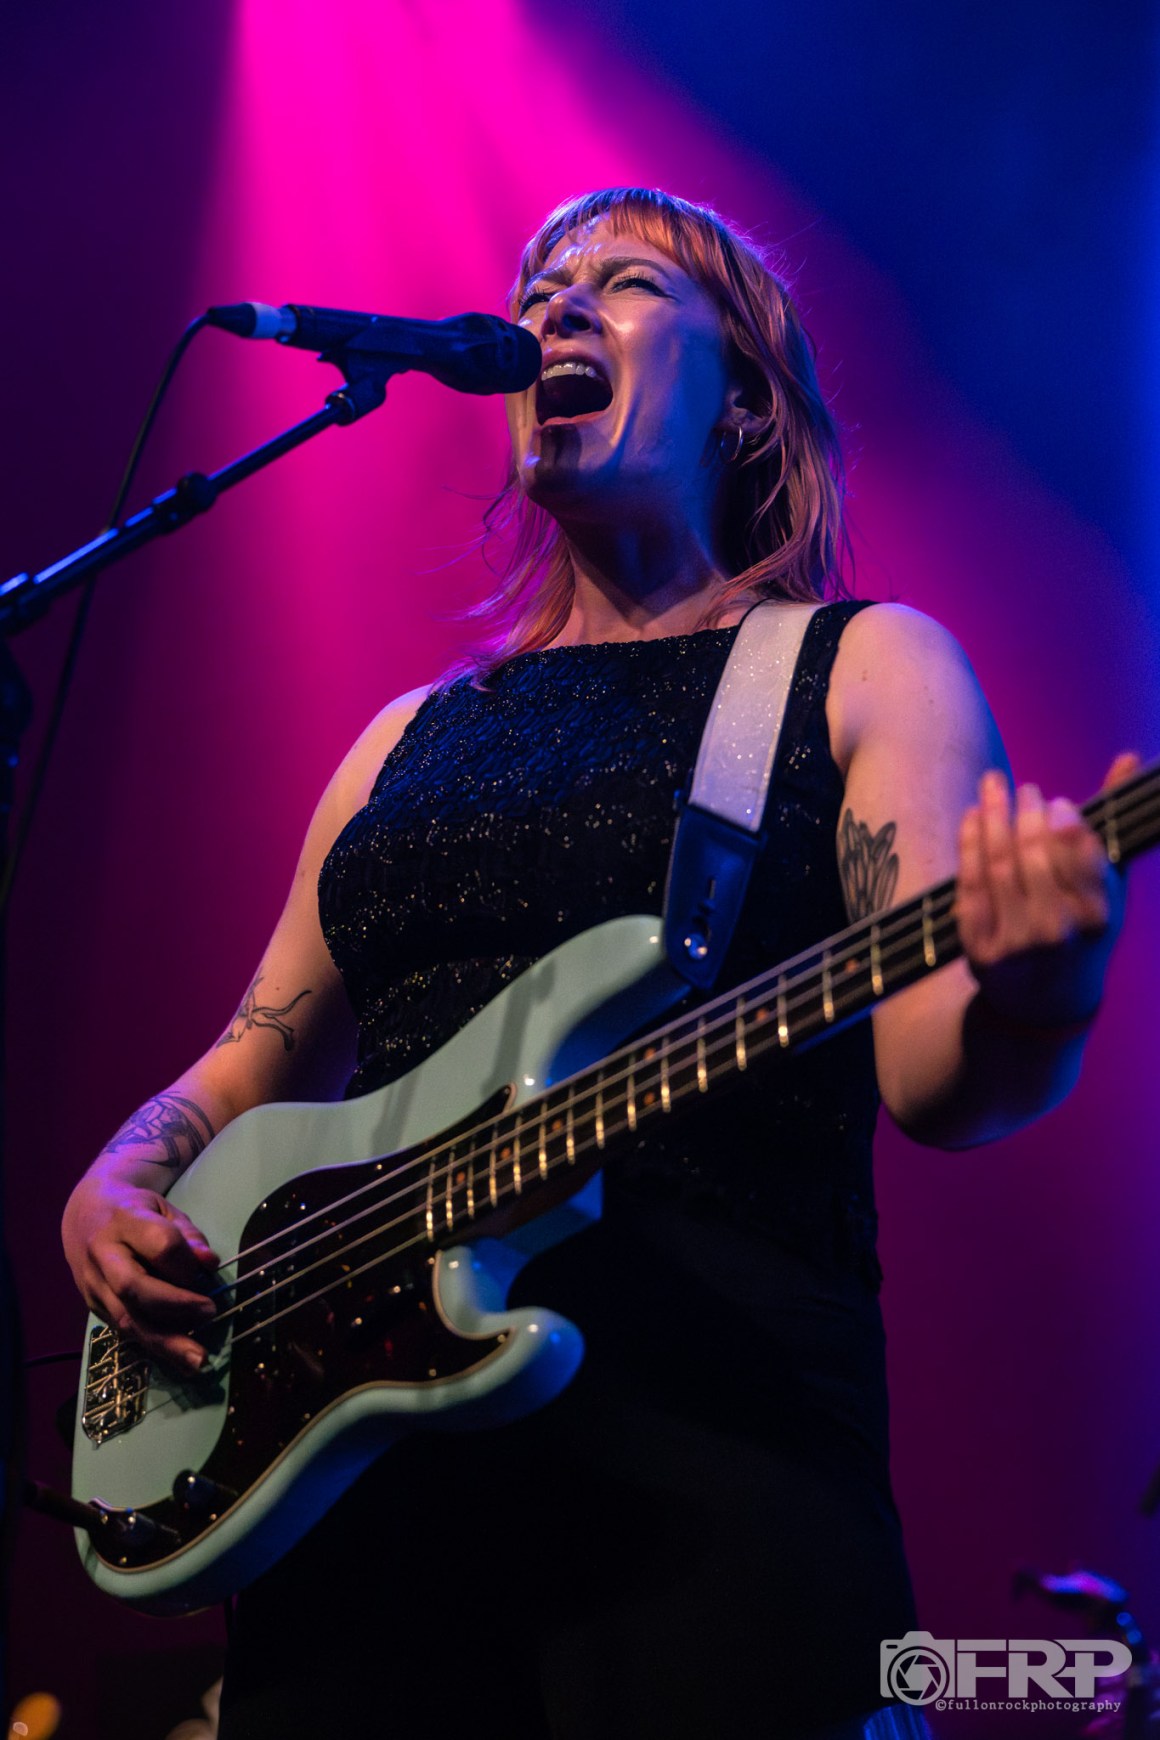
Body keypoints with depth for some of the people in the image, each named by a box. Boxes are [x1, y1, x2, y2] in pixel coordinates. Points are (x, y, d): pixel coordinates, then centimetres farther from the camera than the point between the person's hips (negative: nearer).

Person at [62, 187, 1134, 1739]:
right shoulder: (413, 736, 19)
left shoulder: (864, 666, 6)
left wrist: (1031, 997, -28)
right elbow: (253, 1064, 23)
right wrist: (113, 1195, 3)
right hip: (355, 1423, 4)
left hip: (722, 1435, -4)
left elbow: (930, 1074, -6)